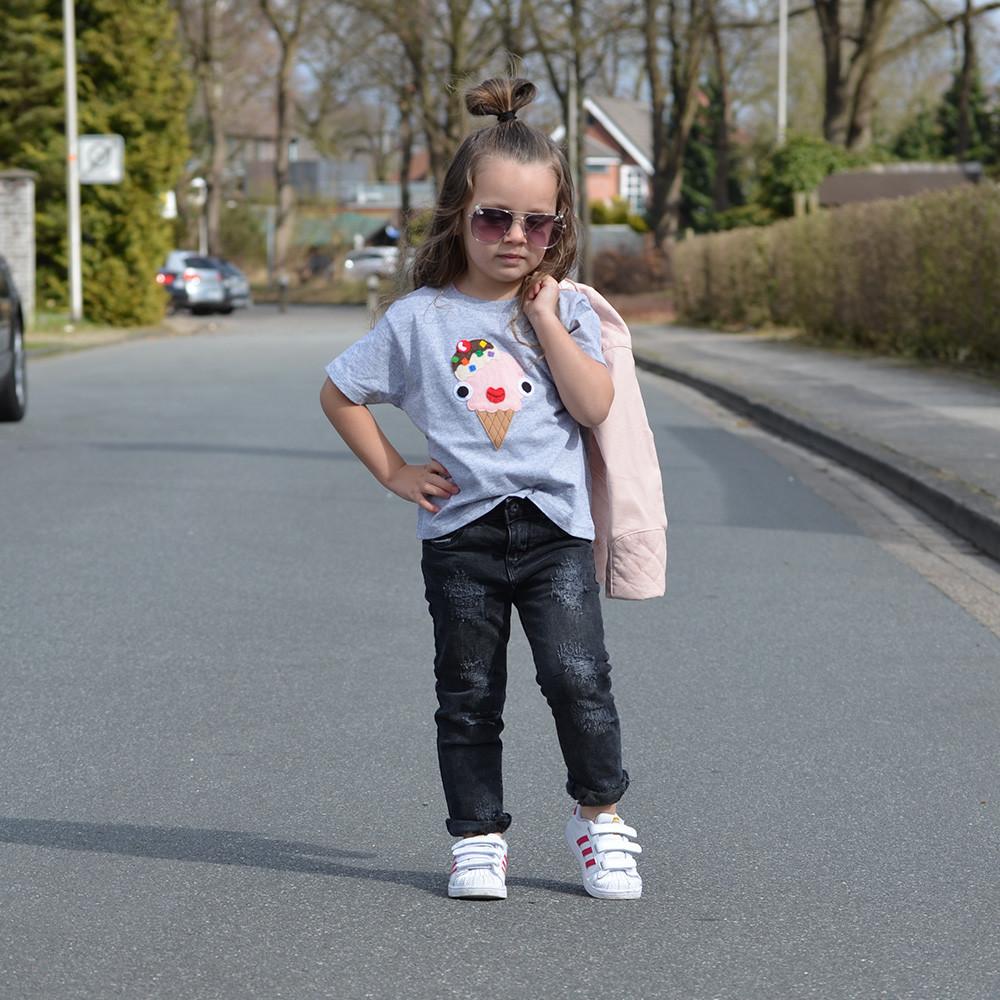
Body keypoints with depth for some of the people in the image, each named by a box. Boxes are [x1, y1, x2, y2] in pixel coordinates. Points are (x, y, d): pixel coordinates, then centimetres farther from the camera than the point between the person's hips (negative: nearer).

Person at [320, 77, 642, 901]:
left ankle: (600, 814, 9)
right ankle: (478, 837, 18)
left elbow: (594, 406, -10)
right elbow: (339, 393, 8)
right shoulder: (421, 318, 0)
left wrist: (545, 317, -12)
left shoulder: (566, 309, 3)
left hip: (555, 528, 0)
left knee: (578, 677, -11)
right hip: (460, 532, 1)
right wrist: (394, 472, 3)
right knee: (469, 697, 7)